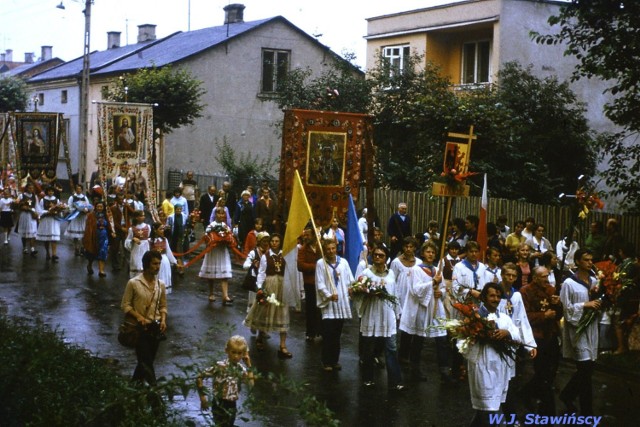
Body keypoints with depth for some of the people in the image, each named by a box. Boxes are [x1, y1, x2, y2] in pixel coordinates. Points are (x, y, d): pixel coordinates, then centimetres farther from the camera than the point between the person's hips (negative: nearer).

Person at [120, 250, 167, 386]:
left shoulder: (161, 284, 4)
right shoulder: (133, 283, -10)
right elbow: (125, 305, -7)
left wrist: (163, 320, -6)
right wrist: (139, 317, -18)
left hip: (155, 327, 5)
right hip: (139, 327, -5)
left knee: (147, 359, 14)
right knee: (145, 360, -4)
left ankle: (135, 382, 34)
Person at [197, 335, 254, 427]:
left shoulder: (241, 369, 2)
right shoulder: (220, 366, -15)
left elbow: (251, 384, -12)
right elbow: (199, 377, -12)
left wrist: (249, 366, -10)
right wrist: (202, 397, -11)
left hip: (232, 405, 6)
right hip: (220, 404, -6)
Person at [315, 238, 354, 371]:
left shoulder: (343, 262, 4)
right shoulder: (320, 263, -5)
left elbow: (350, 280, 7)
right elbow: (320, 284, -8)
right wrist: (329, 295, -21)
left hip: (341, 302, 3)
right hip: (328, 303, -3)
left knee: (337, 334, 12)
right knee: (328, 334, -4)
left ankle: (335, 360, 23)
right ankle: (326, 362, 7)